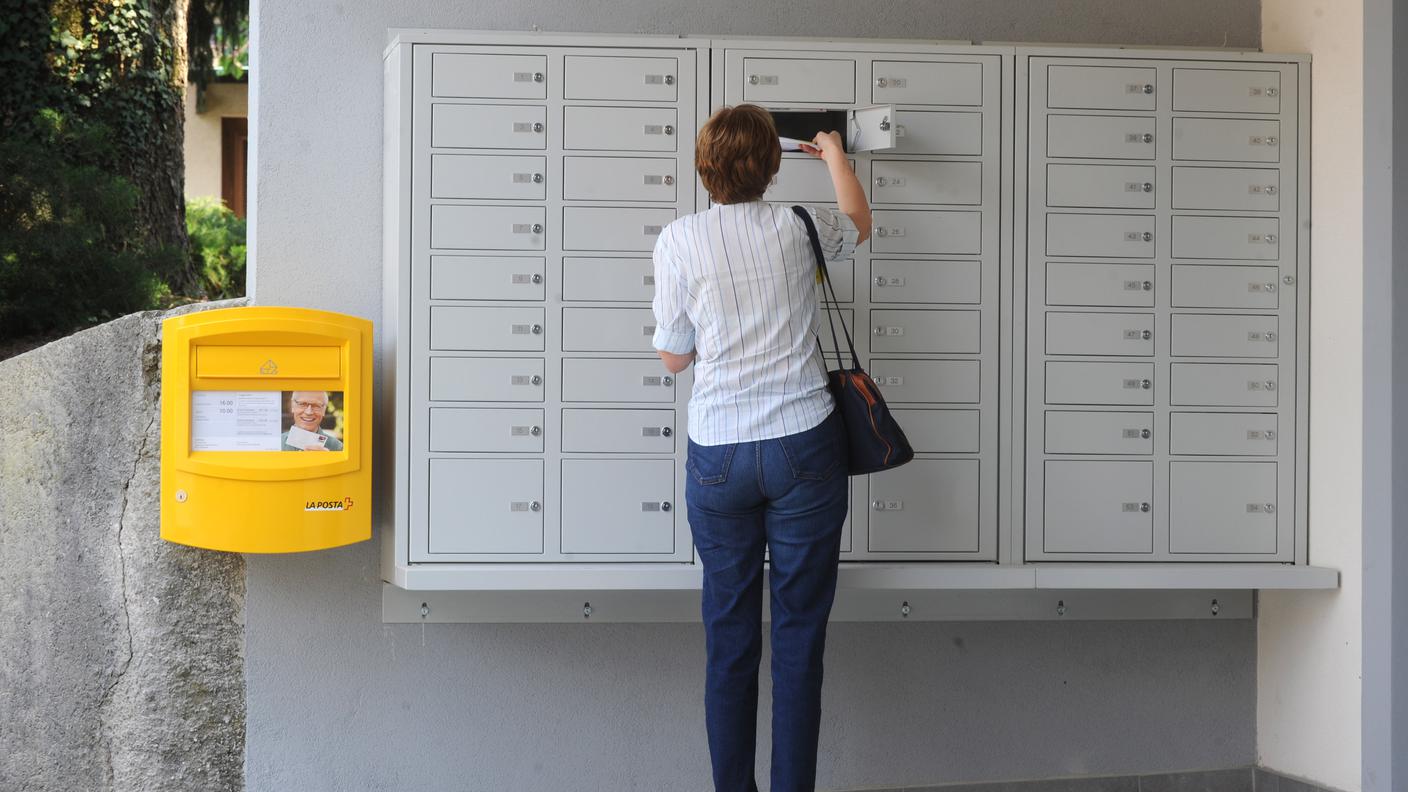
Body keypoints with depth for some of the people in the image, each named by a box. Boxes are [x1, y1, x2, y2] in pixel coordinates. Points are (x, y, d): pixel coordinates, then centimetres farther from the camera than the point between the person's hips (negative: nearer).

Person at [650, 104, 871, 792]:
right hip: (804, 450, 0)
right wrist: (833, 154, 41)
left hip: (718, 459, 0)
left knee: (729, 637, 9)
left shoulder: (678, 241, -4)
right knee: (800, 635, 6)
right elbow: (859, 221, 25)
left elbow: (673, 357, 5)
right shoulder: (798, 228, 0)